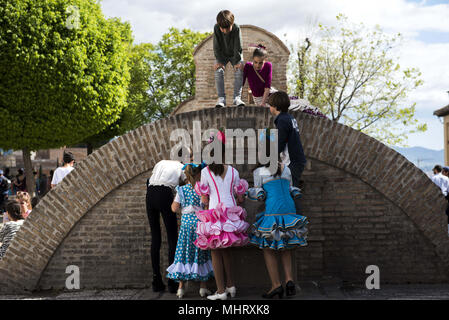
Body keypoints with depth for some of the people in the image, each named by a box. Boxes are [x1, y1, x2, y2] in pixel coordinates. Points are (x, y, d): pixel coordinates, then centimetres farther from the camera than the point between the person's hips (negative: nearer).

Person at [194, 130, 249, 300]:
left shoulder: (205, 172, -5)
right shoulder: (233, 171, 4)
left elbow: (204, 200, -2)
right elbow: (240, 198, 9)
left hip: (215, 213, -4)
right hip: (231, 213, 4)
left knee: (216, 251, 3)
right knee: (225, 249, 18)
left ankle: (221, 291, 3)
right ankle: (230, 285, 19)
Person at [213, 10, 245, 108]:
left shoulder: (236, 28, -28)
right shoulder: (216, 28, -24)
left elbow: (238, 47, -22)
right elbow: (216, 47, -17)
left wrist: (237, 62, -25)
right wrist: (219, 61, -23)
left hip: (235, 55, -1)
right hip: (222, 55, 1)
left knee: (239, 70, -22)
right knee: (218, 71, -21)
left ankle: (237, 97, -19)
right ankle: (221, 98, -21)